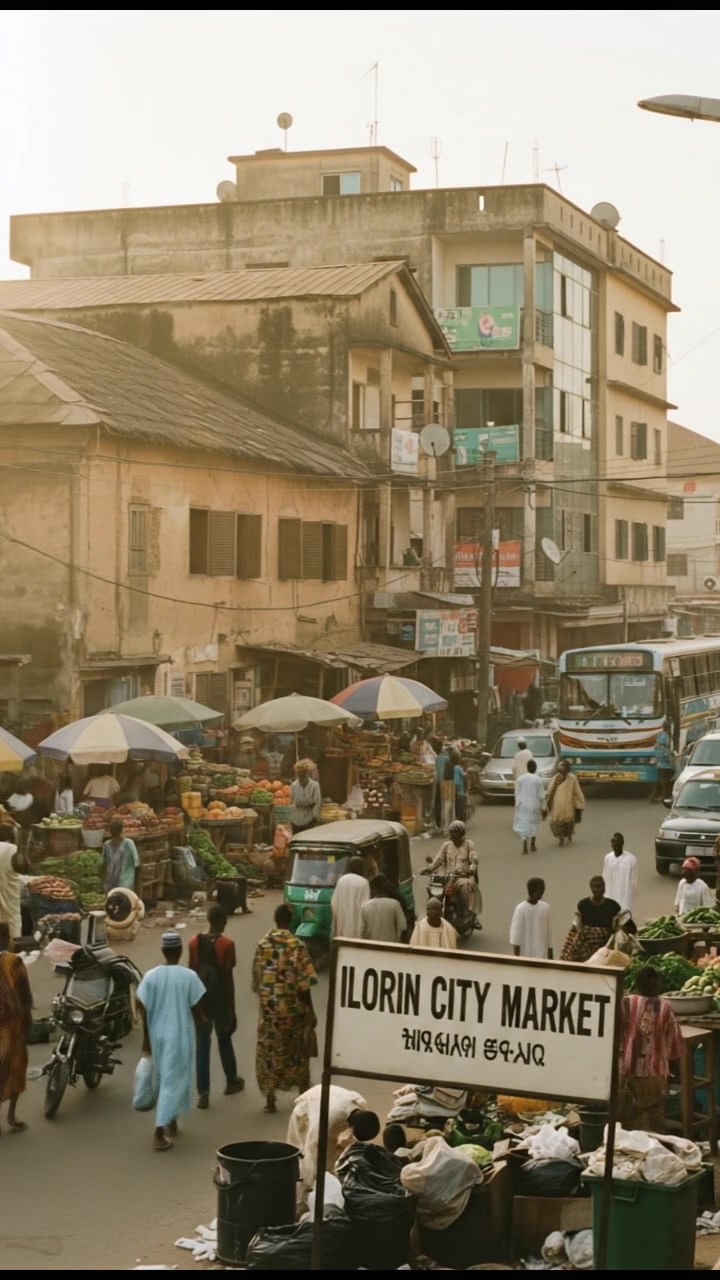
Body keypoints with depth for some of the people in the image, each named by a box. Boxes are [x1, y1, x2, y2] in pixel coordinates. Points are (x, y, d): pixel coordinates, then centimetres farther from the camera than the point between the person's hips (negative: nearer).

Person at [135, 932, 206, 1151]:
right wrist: (201, 1020, 14)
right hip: (180, 1036, -4)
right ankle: (159, 1130, -10)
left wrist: (146, 1038, 8)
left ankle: (170, 1121, 34)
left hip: (158, 1036, 4)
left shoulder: (151, 976, -5)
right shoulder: (189, 976, -13)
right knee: (173, 1081, -1)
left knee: (163, 1079, 21)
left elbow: (144, 1011, -2)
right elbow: (197, 1010, -8)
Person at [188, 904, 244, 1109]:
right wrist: (232, 1008, -7)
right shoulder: (227, 944, -14)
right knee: (224, 1039, 19)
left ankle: (203, 1093, 0)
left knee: (202, 1046, 4)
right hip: (220, 1000, -2)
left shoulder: (194, 942, -3)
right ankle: (231, 1081, 36)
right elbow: (228, 977, -13)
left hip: (200, 999, 2)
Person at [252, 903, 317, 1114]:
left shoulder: (263, 943, -2)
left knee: (269, 1051, 9)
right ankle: (303, 1094, 25)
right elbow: (304, 983, -15)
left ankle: (270, 1098, 10)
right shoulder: (297, 945, -14)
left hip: (268, 1007, 2)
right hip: (292, 1007, -2)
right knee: (298, 1050, 15)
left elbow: (256, 977, 6)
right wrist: (310, 1011, -8)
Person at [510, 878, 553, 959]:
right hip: (526, 955, -4)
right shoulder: (521, 909, -9)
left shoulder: (545, 907, 7)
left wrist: (550, 954, 14)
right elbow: (516, 934, -9)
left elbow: (548, 932, 13)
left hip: (542, 956, 4)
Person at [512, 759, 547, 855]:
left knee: (523, 825, 3)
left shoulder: (519, 779, -3)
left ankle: (524, 842, -18)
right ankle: (532, 845, 25)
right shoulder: (537, 780, -10)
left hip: (522, 805, 1)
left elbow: (517, 794, 4)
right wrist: (543, 808, 2)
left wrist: (517, 805, 15)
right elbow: (541, 796, -7)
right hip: (534, 806, -1)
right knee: (533, 825, 17)